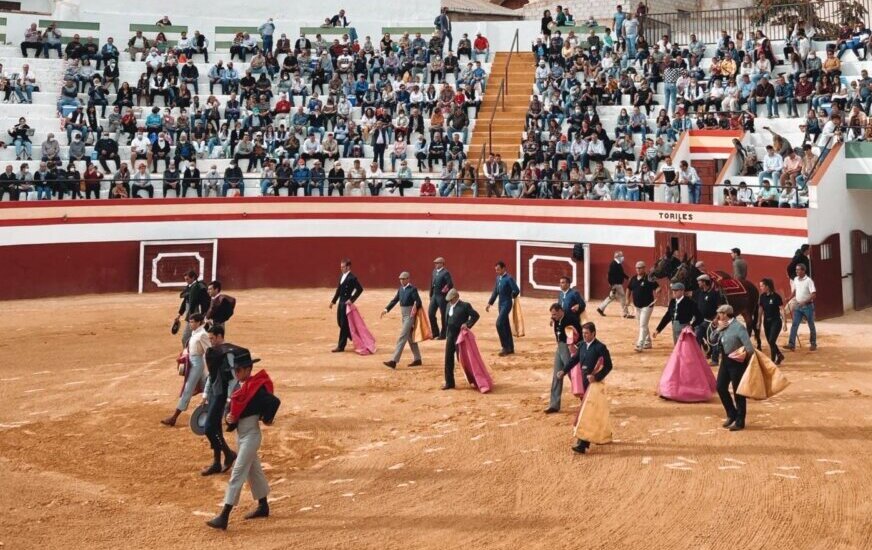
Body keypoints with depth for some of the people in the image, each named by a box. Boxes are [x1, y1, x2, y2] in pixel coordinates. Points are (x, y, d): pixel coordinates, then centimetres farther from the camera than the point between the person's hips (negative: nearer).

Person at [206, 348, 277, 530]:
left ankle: (224, 517, -12)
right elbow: (234, 409, 14)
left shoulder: (256, 387, -19)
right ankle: (263, 507, 33)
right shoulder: (240, 387, 8)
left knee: (237, 474, -11)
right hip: (241, 435, 10)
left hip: (251, 436, -10)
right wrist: (229, 419, -8)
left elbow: (274, 401, -29)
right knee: (253, 471, 19)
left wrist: (265, 419, -13)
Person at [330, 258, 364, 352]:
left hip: (346, 303, -9)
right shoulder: (342, 276, 13)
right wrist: (333, 301, 17)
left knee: (344, 324, -3)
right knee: (340, 323, 13)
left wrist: (352, 299, -20)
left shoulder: (352, 278, -14)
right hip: (341, 302, 9)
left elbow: (360, 289, -20)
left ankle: (341, 346, 2)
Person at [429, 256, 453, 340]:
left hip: (442, 297, -7)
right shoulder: (434, 271, 10)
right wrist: (431, 295, 14)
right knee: (430, 313, 5)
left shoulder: (445, 273, -14)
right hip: (434, 296, 8)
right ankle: (435, 332, 18)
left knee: (443, 315, 2)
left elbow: (450, 284, -19)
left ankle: (443, 334, 12)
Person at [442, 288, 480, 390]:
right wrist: (447, 334, 13)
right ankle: (449, 382, 15)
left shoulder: (465, 305, -10)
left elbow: (476, 315, -12)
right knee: (448, 359, 7)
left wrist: (467, 324, -19)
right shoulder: (449, 305, 10)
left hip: (460, 336, -7)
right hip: (450, 336, 7)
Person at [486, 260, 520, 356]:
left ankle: (505, 346, -8)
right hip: (501, 304, 8)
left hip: (506, 304, -8)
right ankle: (510, 348, 20)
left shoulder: (509, 278, -16)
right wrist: (490, 303, 15)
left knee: (499, 323, -16)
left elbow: (516, 290, -22)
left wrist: (511, 296, -4)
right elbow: (495, 292, 17)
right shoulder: (498, 278, 10)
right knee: (505, 325, 12)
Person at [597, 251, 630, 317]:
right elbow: (610, 275, -23)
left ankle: (601, 309, 24)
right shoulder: (613, 264, -20)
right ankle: (626, 314, 5)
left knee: (611, 297, 17)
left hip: (618, 284, 10)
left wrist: (628, 278, 18)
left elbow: (621, 274, 24)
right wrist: (611, 285, -25)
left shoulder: (618, 264, 12)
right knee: (622, 298, -3)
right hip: (616, 284, -10)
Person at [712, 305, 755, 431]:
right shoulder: (723, 326, 6)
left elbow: (749, 347, -22)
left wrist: (748, 360, -18)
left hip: (736, 362, -8)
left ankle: (739, 421, 13)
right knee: (721, 387, 10)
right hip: (725, 360, 8)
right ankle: (732, 415, 27)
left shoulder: (738, 327, -19)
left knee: (738, 392, 1)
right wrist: (718, 329, -6)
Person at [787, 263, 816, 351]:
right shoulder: (795, 280, 5)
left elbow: (813, 295, -20)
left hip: (808, 306, -5)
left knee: (811, 326, 7)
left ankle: (813, 344, 19)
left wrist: (804, 302, -28)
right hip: (798, 306, 5)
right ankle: (791, 344, -7)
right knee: (794, 325, -4)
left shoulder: (808, 280, -15)